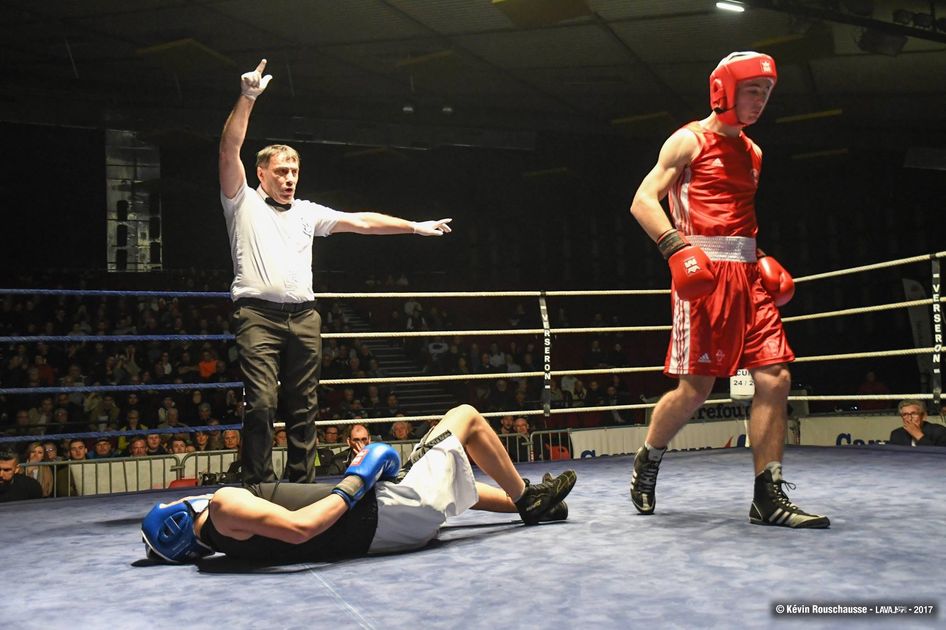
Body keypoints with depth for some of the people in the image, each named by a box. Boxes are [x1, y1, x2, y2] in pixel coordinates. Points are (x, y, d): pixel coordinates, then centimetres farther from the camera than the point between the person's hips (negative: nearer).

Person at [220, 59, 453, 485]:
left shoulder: (307, 212, 22)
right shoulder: (243, 203, 9)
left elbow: (361, 222, 22)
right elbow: (229, 150, -4)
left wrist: (415, 227, 21)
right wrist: (246, 99, -14)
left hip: (303, 317, 5)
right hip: (258, 314, -5)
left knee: (304, 406, 4)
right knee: (261, 403, -13)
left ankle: (300, 485, 12)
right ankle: (259, 488, -7)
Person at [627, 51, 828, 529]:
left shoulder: (752, 153, 22)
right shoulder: (689, 141, 1)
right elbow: (643, 202, -8)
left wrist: (761, 261, 14)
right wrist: (677, 247, -22)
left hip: (748, 274, 7)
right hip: (704, 274, -7)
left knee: (775, 377, -3)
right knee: (695, 387, -6)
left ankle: (768, 498, 3)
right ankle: (647, 462, 20)